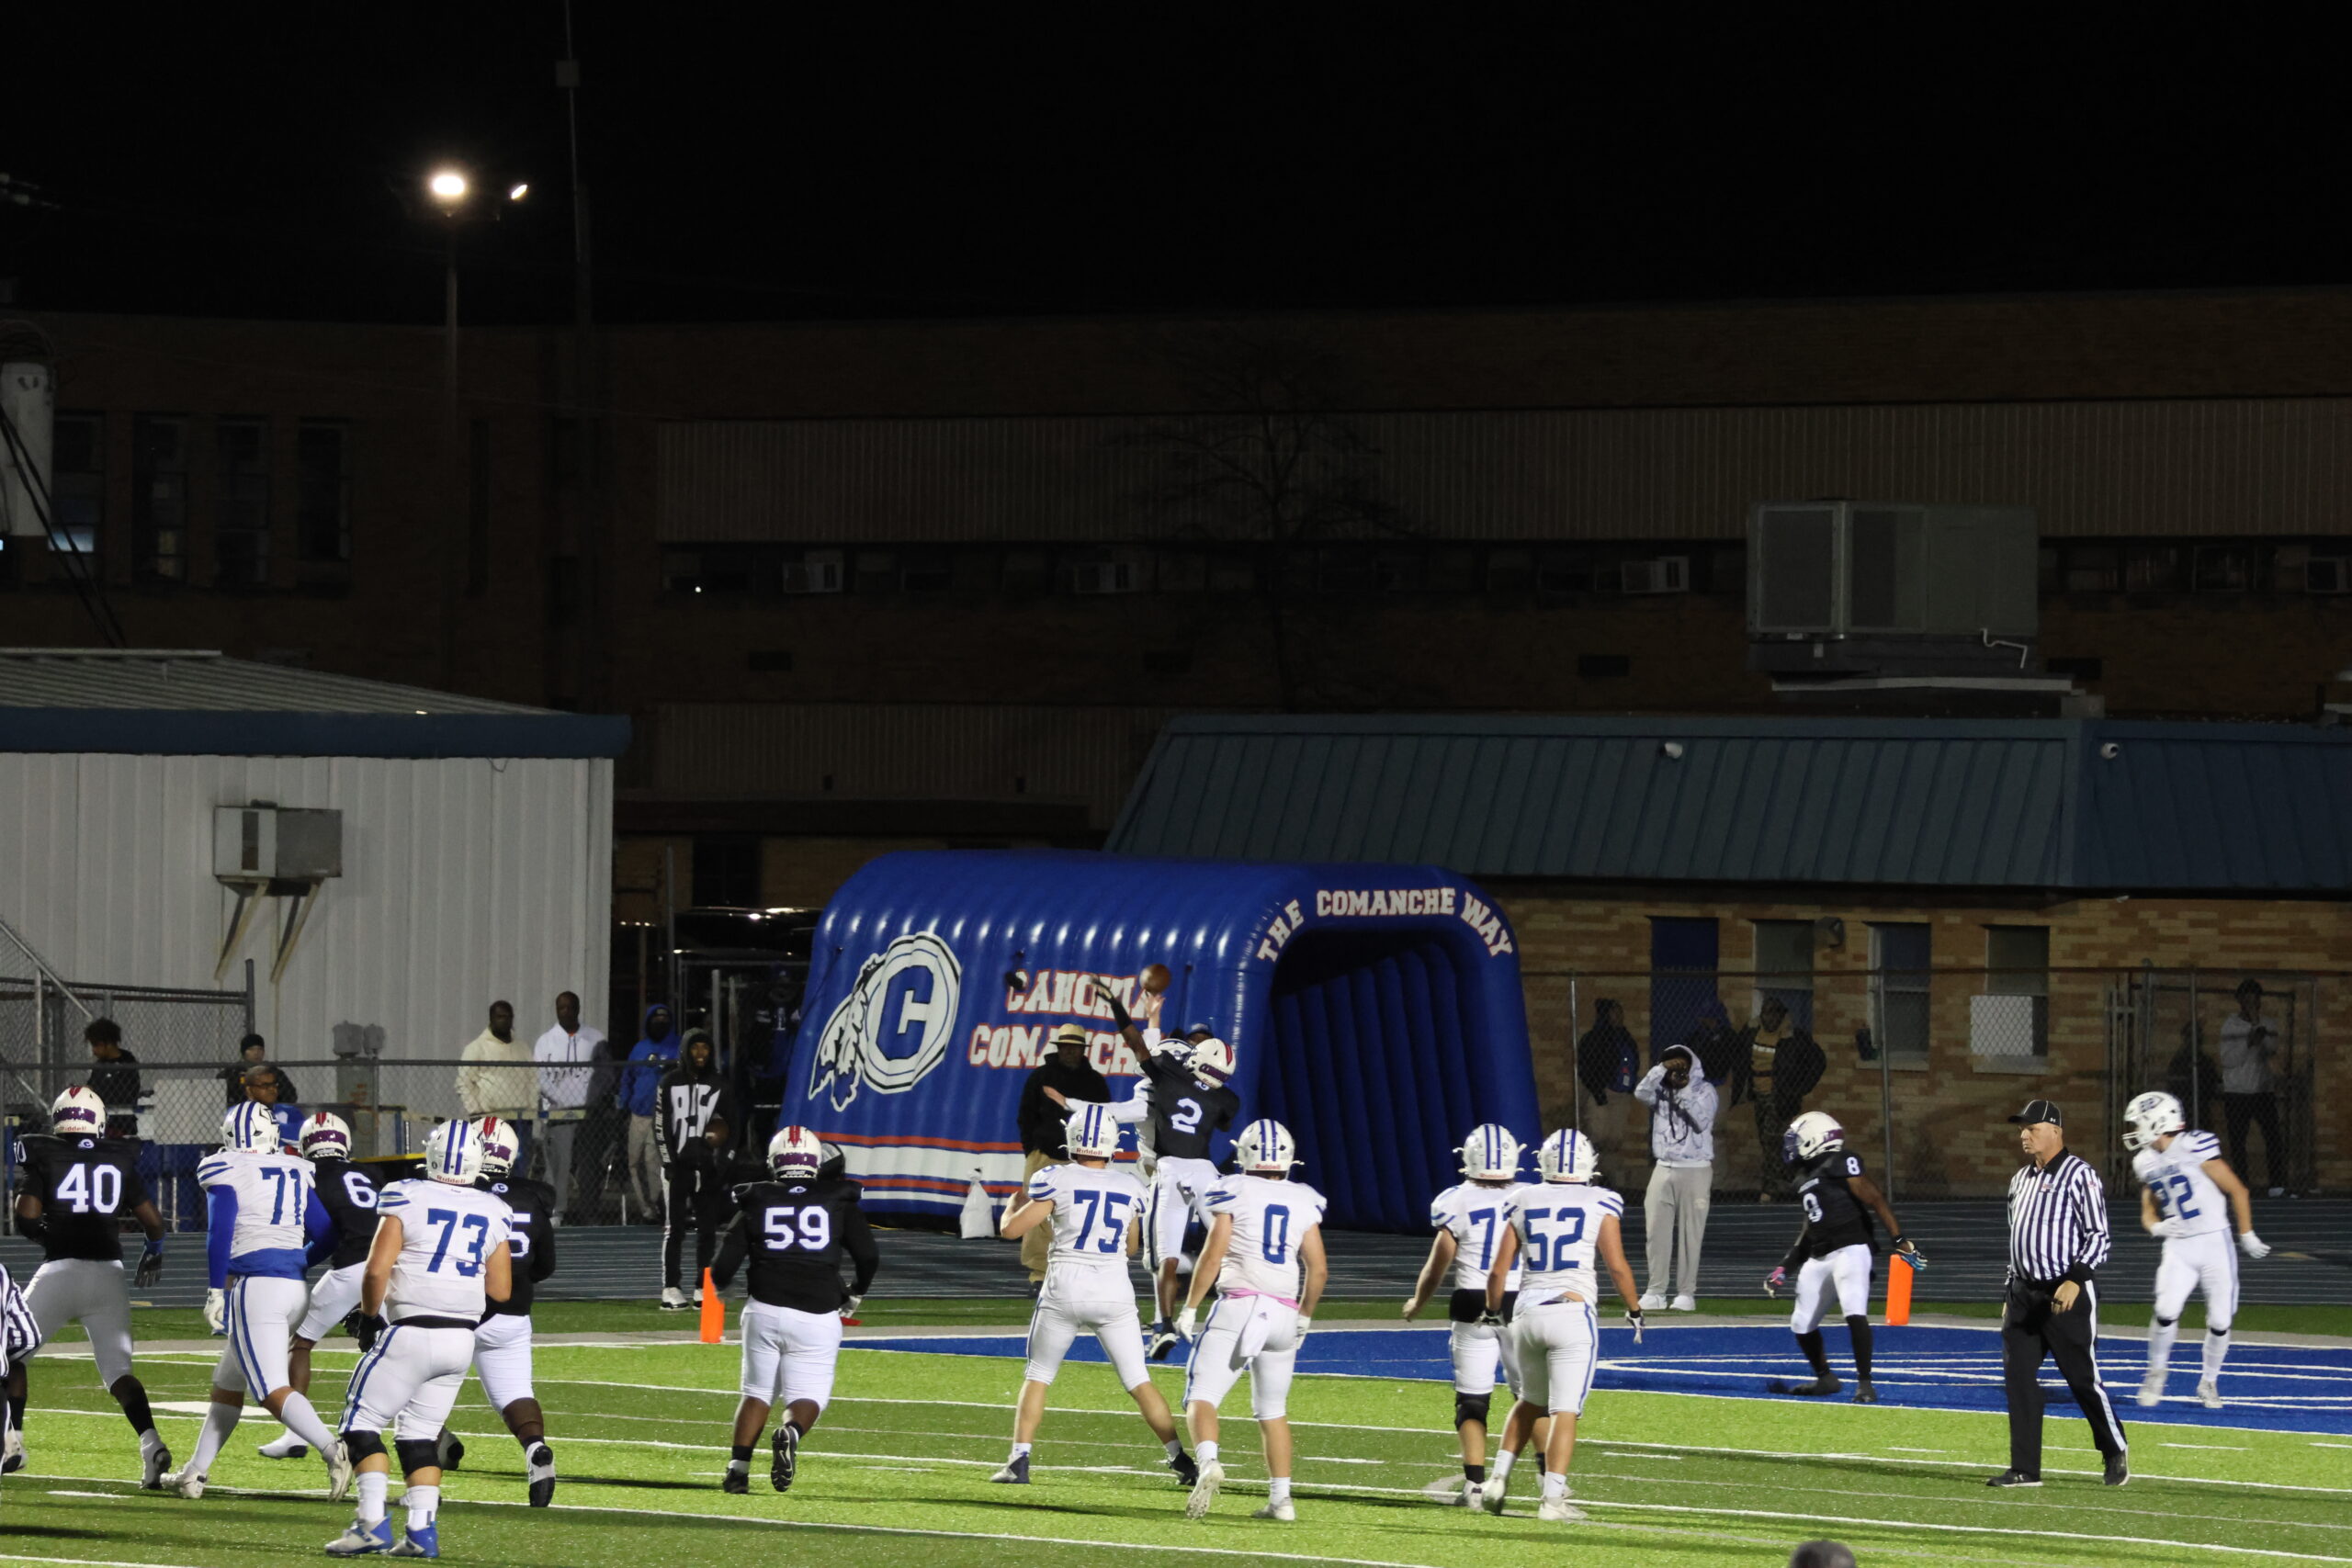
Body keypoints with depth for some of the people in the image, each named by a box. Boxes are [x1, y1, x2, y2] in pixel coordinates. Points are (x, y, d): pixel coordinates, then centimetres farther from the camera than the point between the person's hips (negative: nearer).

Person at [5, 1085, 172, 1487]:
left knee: (14, 1352, 18)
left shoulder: (43, 1157, 0)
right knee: (117, 1370, 3)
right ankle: (150, 1443, -20)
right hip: (109, 1272, 3)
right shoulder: (120, 1160, 9)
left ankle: (13, 1440, 12)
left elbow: (27, 1216, -10)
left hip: (60, 1271, -3)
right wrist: (153, 1254, 33)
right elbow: (153, 1221, 11)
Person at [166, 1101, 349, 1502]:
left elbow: (219, 1234, -12)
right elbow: (326, 1238, 14)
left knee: (273, 1390, -13)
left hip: (255, 1286, -7)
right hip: (295, 1287, 7)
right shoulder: (298, 1173, 14)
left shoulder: (226, 1172, -1)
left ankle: (332, 1448, -35)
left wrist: (215, 1292, -7)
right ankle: (195, 1472, 25)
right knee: (228, 1383, 20)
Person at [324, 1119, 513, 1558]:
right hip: (462, 1339, 5)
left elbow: (376, 1270, -13)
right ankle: (422, 1530, 6)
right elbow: (501, 1291, 9)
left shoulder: (406, 1198, -7)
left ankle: (373, 1522, -8)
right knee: (420, 1433, 15)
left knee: (363, 1422, 4)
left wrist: (369, 1319, 2)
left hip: (411, 1334, -5)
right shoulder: (492, 1213, 6)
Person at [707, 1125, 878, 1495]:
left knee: (757, 1392, 15)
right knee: (807, 1397, 6)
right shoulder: (839, 1202, 6)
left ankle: (738, 1465, 0)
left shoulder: (756, 1204, 7)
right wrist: (855, 1295, 22)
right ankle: (791, 1433, -26)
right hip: (817, 1317, -1)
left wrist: (720, 1286, 28)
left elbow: (723, 1267, 4)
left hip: (764, 1311, 1)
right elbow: (869, 1257, 3)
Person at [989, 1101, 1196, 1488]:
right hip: (1114, 1293, 2)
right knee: (1139, 1382, 9)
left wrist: (1016, 1204, 17)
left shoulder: (1056, 1180, -6)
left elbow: (1012, 1228, -5)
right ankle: (1181, 1460, 5)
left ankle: (1019, 1461, 5)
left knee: (1037, 1376, 13)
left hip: (1065, 1291, -2)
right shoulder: (1130, 1188, 6)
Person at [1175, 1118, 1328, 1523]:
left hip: (1238, 1306, -4)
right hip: (1284, 1314, 4)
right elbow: (1318, 1270, 6)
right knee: (1273, 1409, 17)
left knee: (1202, 1396, -4)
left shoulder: (1234, 1193, -1)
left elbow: (1213, 1255, -8)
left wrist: (1190, 1308, 0)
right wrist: (1304, 1316, 20)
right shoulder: (1303, 1202, 9)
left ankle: (1207, 1462, -31)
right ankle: (1281, 1497, 12)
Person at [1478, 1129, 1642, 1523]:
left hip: (1529, 1313, 4)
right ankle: (1552, 1499, -6)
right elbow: (1617, 1267, -3)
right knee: (1565, 1411, -2)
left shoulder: (1522, 1203, 7)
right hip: (1574, 1312, -4)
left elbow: (1498, 1271, 7)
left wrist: (1493, 1312, 22)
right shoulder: (1599, 1204, -2)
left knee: (1531, 1401, 23)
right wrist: (1634, 1310, 12)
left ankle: (1498, 1478, 13)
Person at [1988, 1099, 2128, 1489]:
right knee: (2018, 1379, 1)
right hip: (2024, 1293, 7)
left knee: (2083, 1377, -4)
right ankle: (2025, 1469, 4)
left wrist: (2075, 1280, -23)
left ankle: (2115, 1451, 15)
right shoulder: (2020, 1180, 16)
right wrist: (2009, 1296, 19)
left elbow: (2099, 1236, -12)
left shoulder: (2079, 1175, -8)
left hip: (2068, 1293, -7)